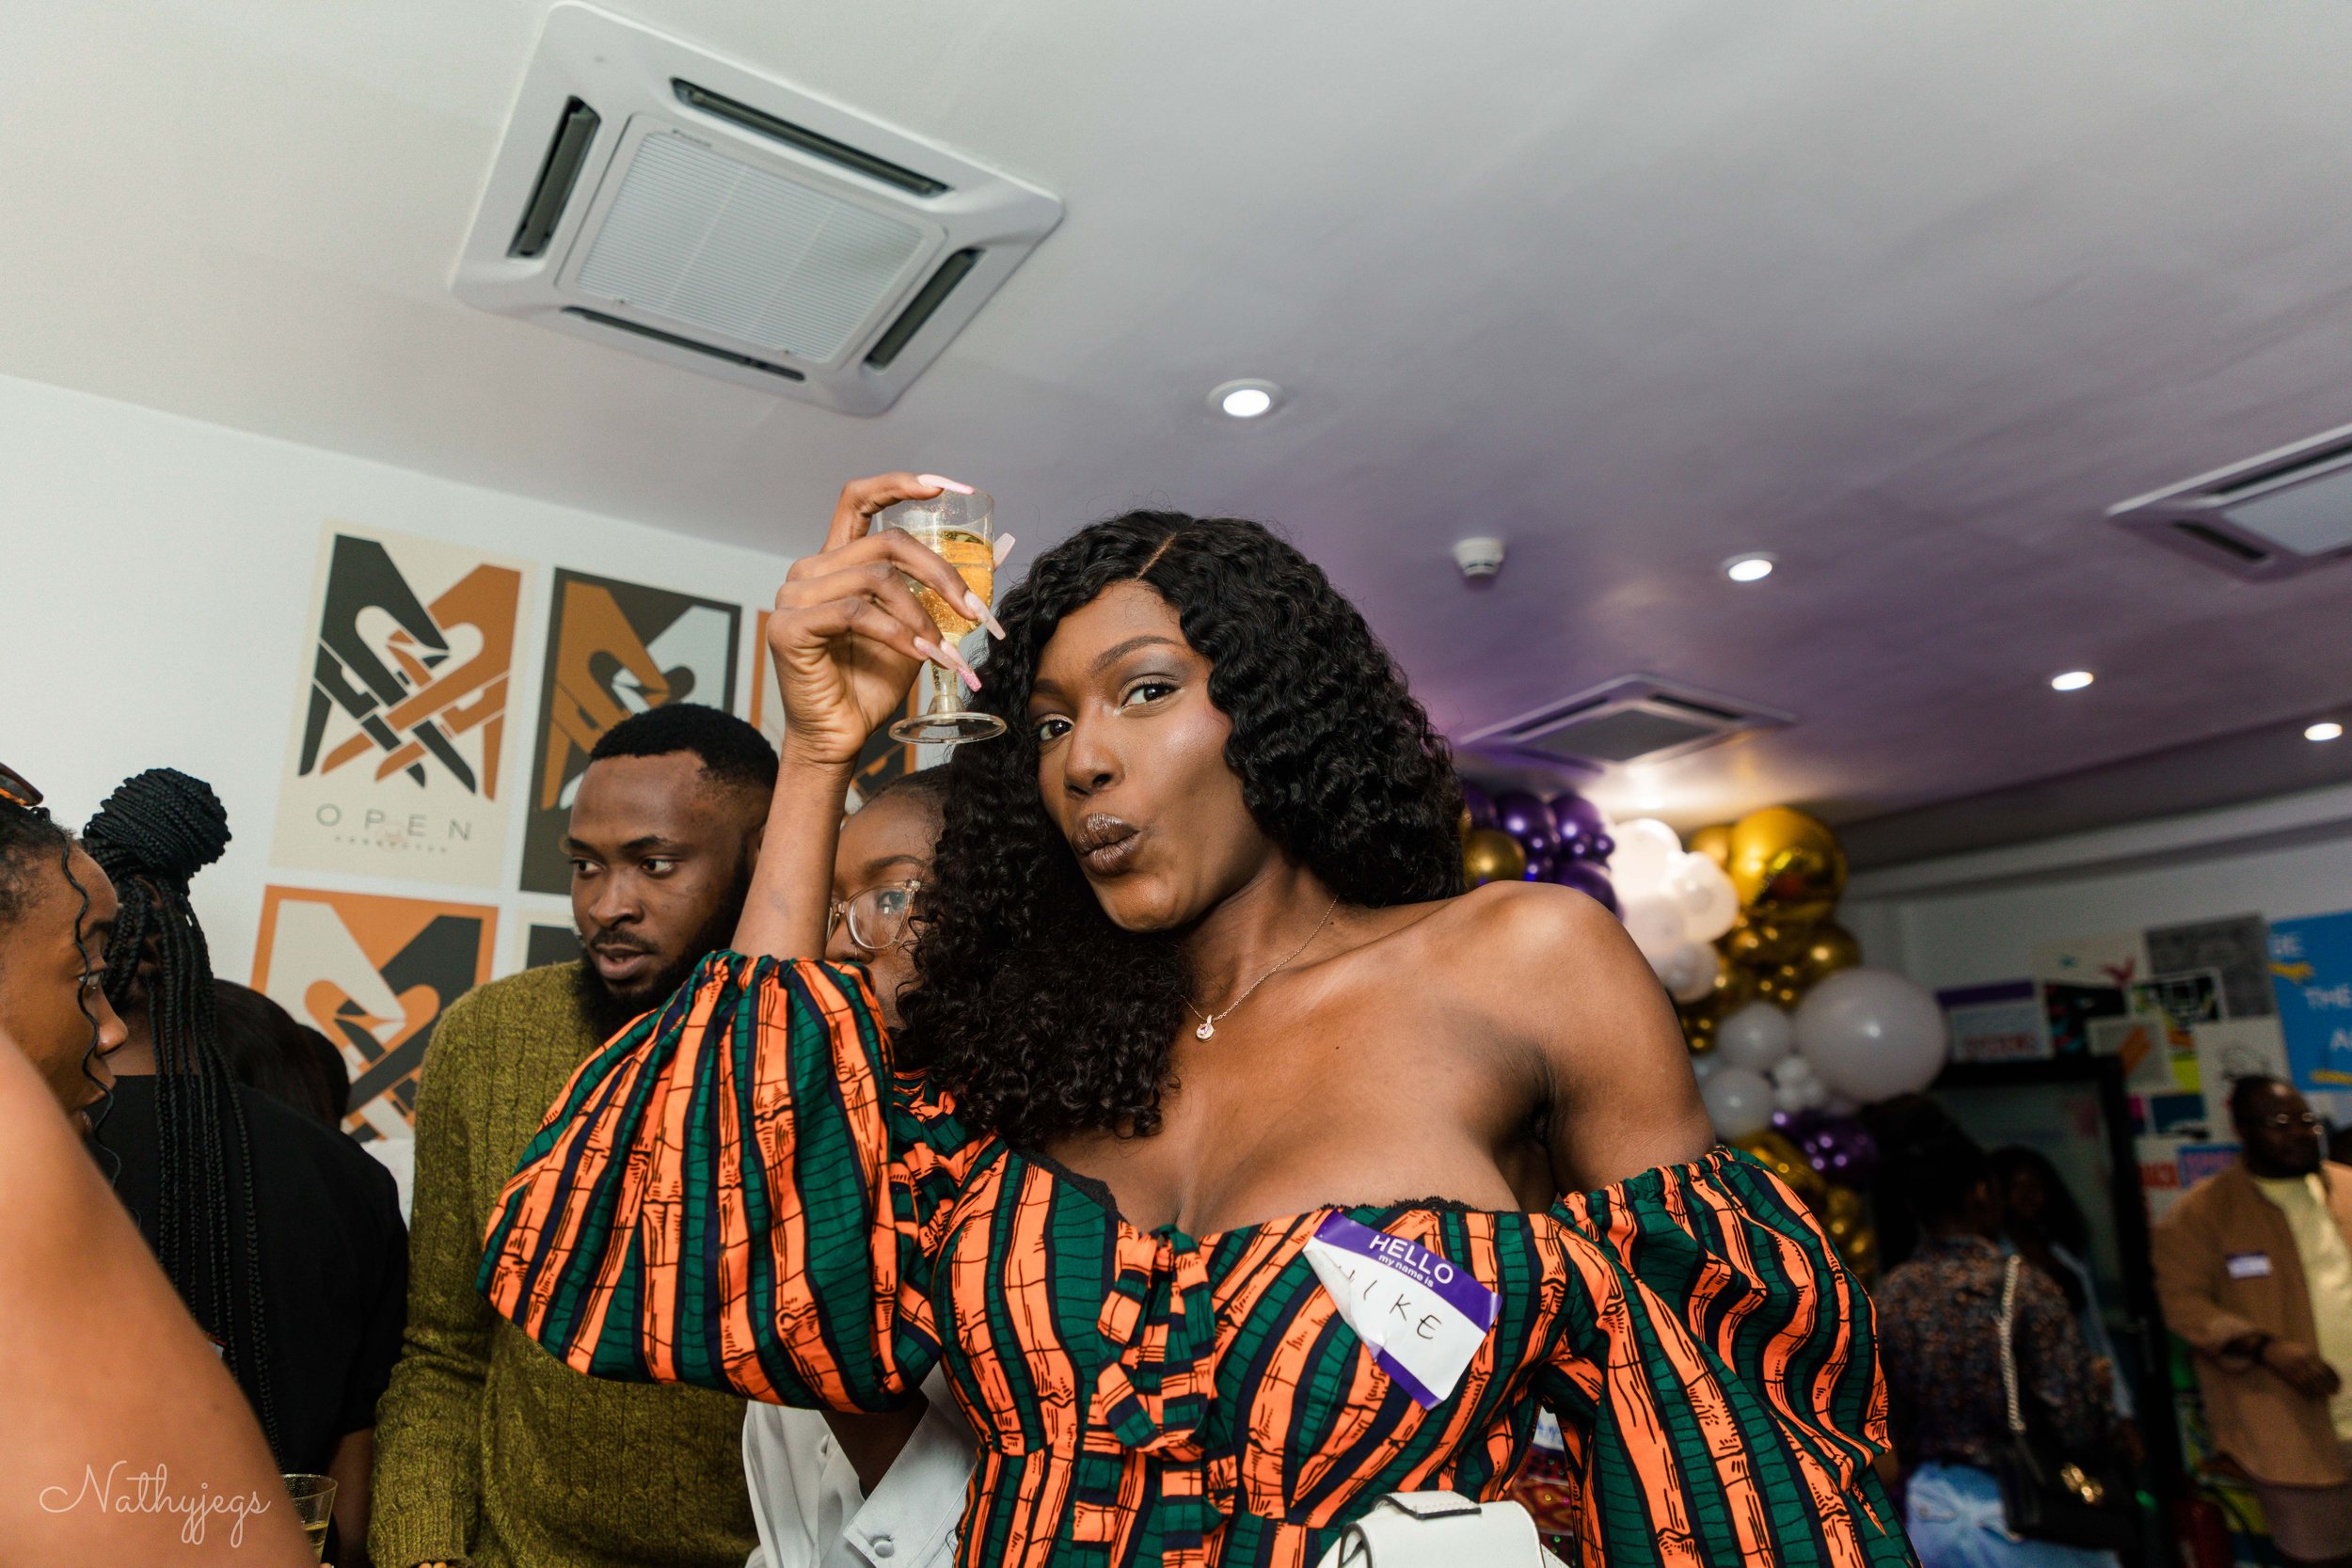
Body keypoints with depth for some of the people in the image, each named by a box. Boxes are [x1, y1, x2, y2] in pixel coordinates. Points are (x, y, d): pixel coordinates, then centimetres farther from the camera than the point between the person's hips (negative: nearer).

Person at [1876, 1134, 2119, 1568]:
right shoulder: (2021, 1287, -17)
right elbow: (2081, 1428, -18)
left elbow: (1886, 1423, 2)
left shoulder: (1889, 1295, -4)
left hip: (1928, 1512, 4)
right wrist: (2099, 1383, 2)